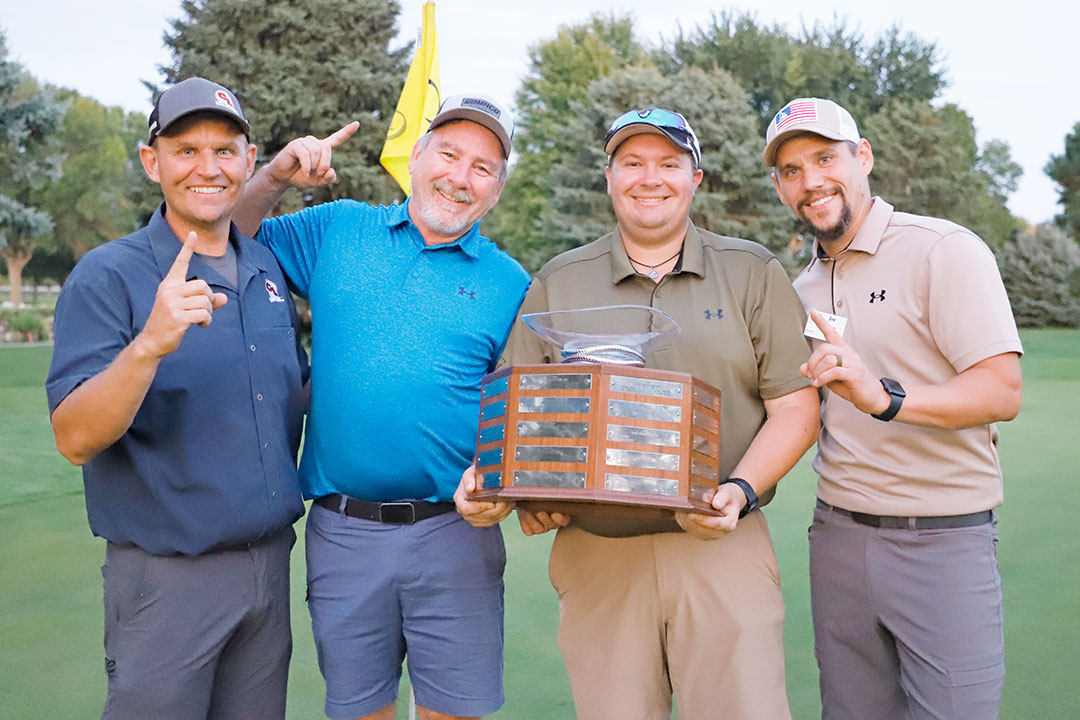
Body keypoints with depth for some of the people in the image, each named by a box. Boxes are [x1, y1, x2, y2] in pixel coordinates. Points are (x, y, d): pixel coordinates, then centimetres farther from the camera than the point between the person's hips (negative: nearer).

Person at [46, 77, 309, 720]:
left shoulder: (269, 269, 8)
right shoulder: (108, 276, -10)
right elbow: (76, 439, -18)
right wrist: (150, 343, -34)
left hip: (270, 561, 6)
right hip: (168, 576, -5)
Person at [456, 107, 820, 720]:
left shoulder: (754, 273, 6)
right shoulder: (557, 283, 10)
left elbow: (795, 406, 2)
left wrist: (740, 491, -13)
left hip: (723, 549, -1)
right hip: (595, 553, 1)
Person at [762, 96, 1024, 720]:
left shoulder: (945, 250, -8)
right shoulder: (803, 289, 13)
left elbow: (1003, 392, -17)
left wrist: (885, 397, -33)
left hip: (943, 543, -5)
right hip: (838, 536, 6)